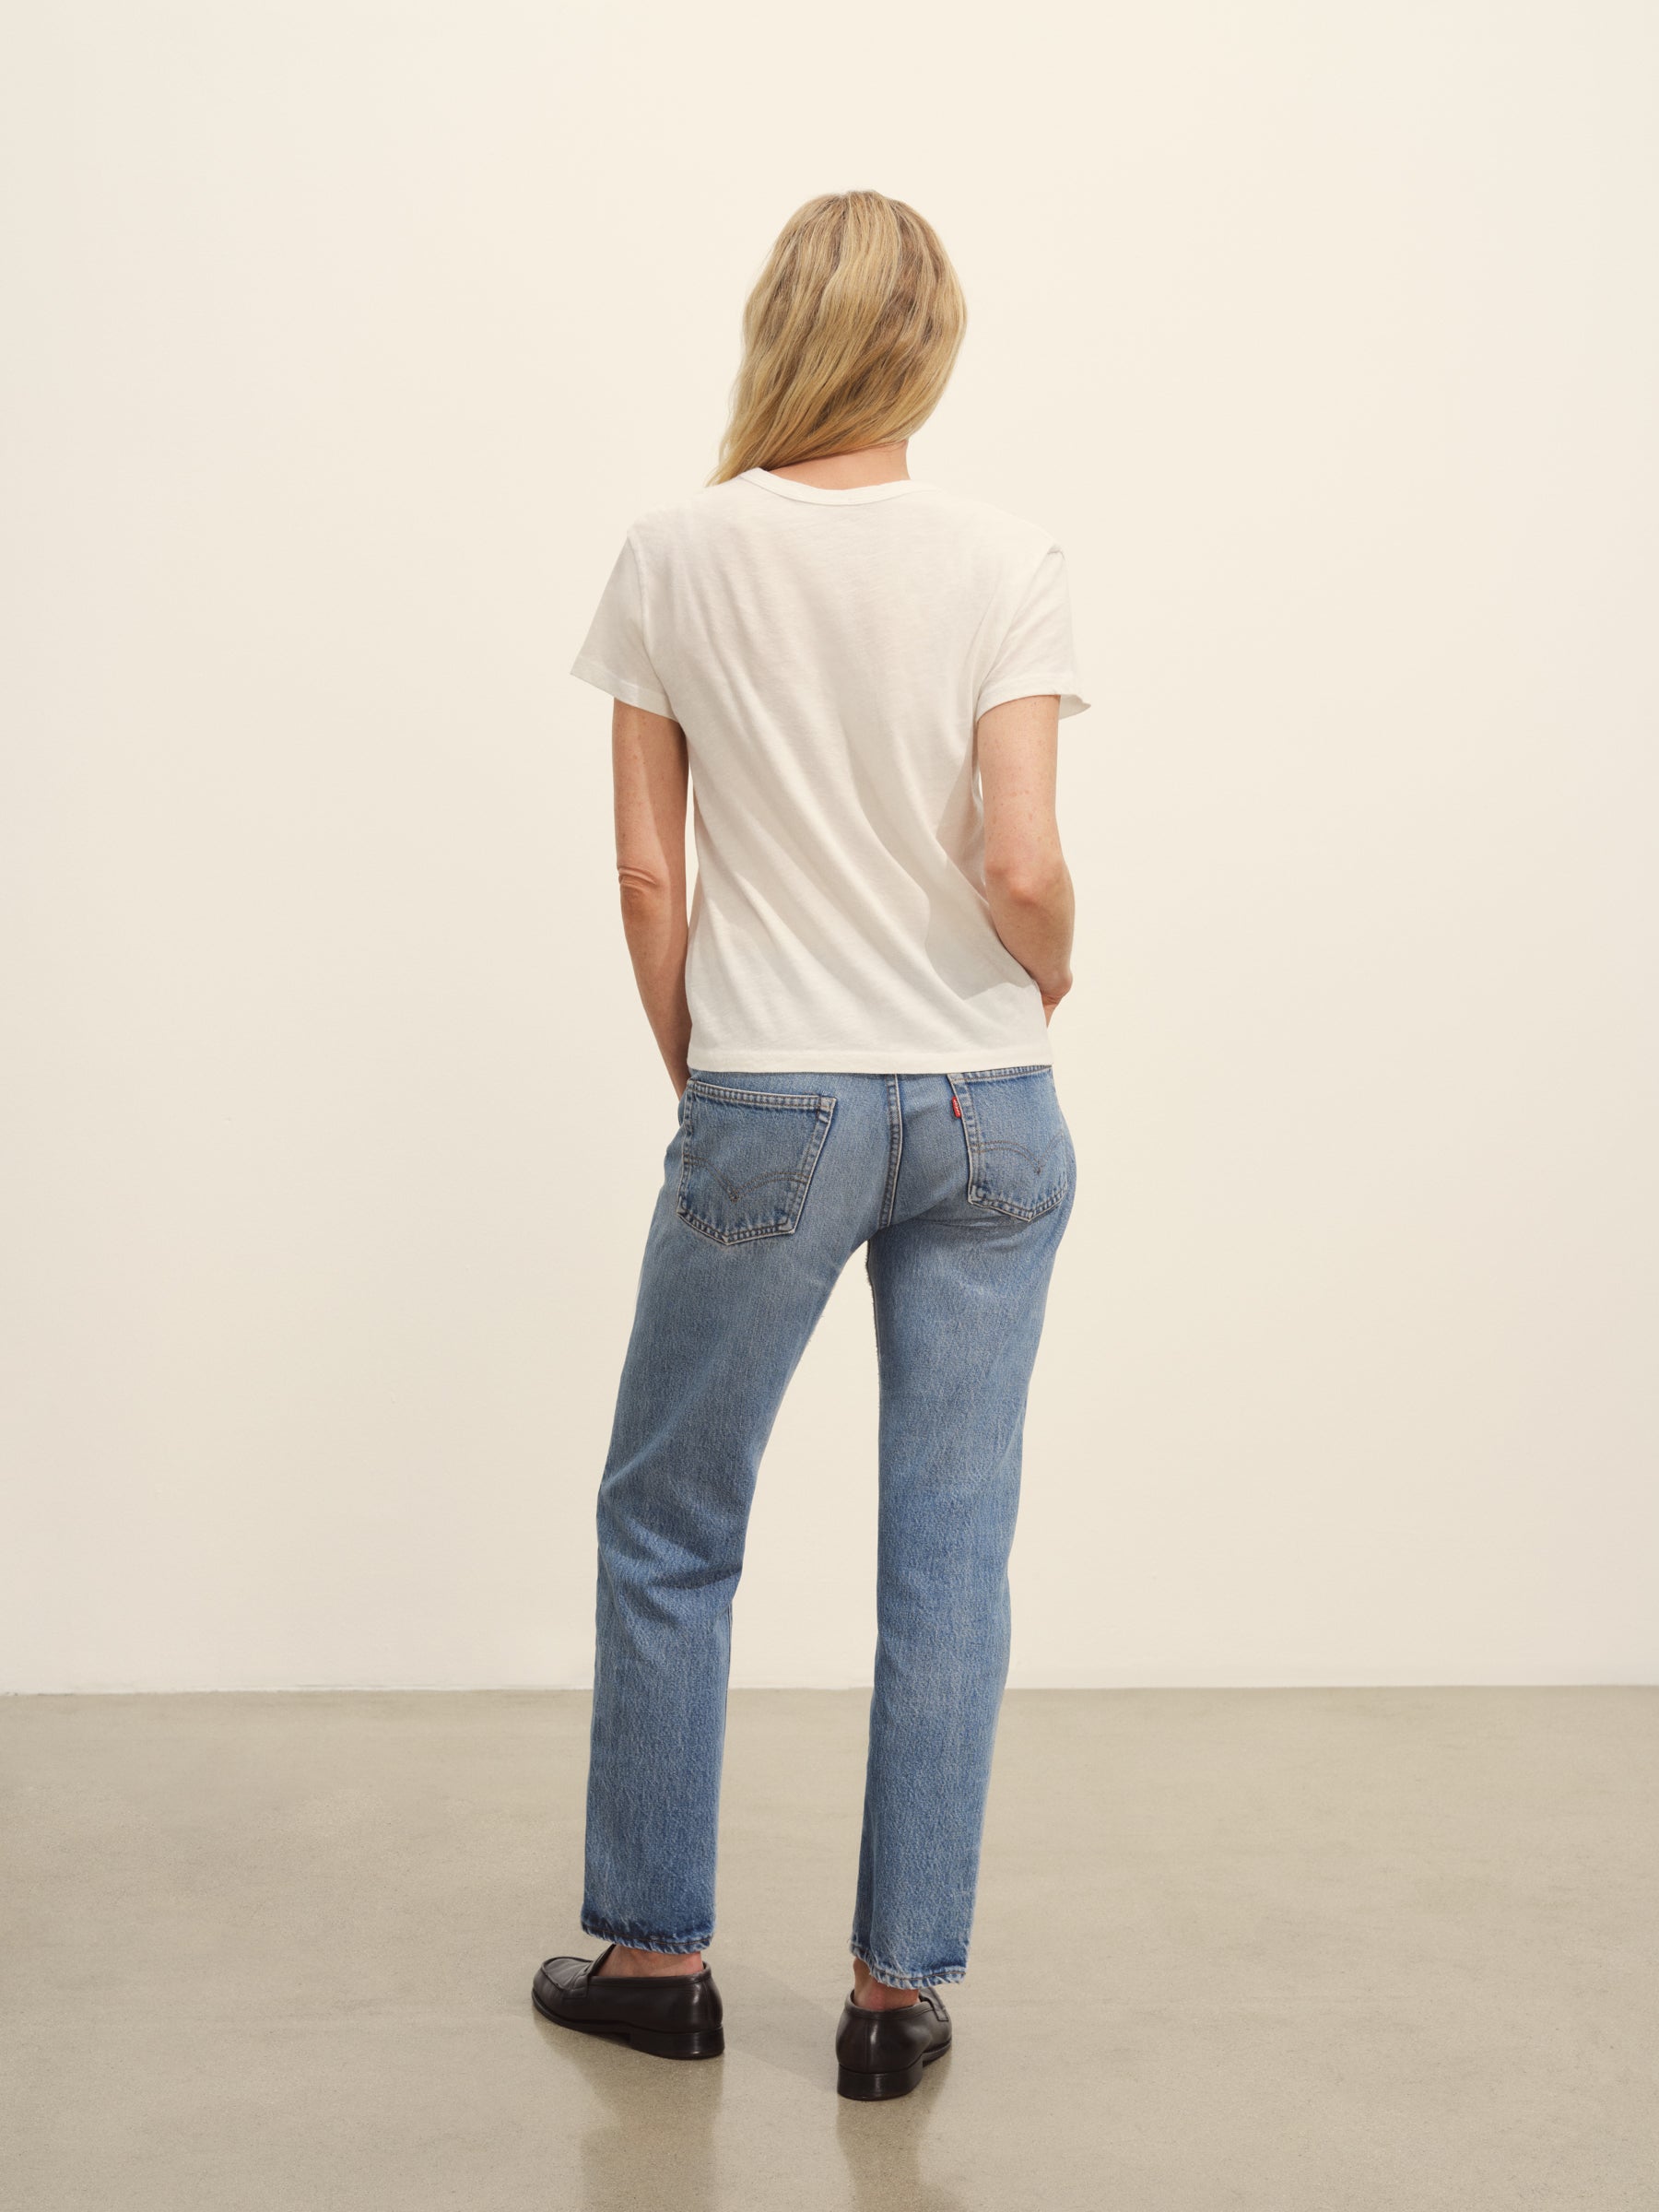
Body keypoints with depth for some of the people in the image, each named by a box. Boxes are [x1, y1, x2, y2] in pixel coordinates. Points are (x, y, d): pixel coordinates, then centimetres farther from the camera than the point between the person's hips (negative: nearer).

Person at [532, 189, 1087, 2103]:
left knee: (667, 1527, 16)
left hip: (767, 1116, 0)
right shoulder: (1002, 564, -7)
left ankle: (655, 1950, 26)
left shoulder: (678, 557, -4)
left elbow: (647, 875, -3)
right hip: (986, 1115, 1)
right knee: (947, 1551, 10)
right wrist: (1049, 980, 8)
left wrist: (695, 1074, 11)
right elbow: (1023, 874, -13)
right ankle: (900, 1989, 18)